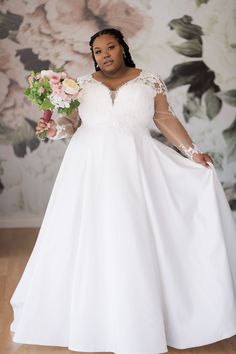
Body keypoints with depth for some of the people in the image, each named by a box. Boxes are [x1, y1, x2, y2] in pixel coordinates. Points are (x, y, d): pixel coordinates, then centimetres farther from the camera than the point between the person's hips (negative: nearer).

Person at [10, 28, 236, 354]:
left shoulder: (149, 81, 5)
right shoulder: (83, 84, 9)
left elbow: (166, 119, 6)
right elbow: (73, 123, 9)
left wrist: (192, 152, 1)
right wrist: (55, 127, -12)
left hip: (133, 168, -1)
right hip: (90, 169, 2)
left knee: (133, 241, -3)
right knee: (86, 239, 1)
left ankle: (136, 325, 9)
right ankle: (85, 316, 15)